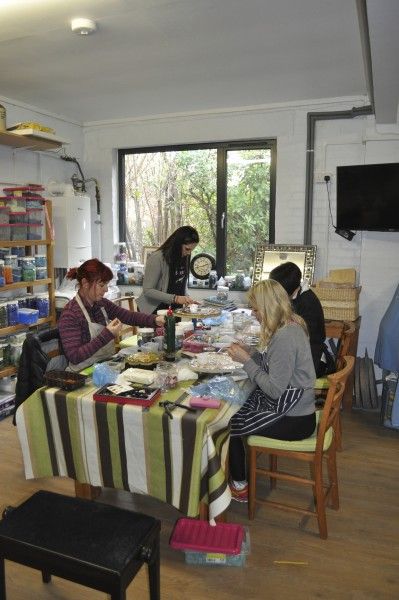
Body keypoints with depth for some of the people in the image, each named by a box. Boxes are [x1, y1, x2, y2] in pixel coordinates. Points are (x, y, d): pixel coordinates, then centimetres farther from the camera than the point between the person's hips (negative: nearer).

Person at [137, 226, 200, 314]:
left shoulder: (184, 258, 2)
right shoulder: (157, 258, -18)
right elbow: (148, 290, -20)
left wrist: (187, 298, -3)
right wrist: (175, 298, -26)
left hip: (175, 309, 6)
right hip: (155, 309, -5)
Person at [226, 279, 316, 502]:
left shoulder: (285, 337, -27)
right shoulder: (291, 325, 4)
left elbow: (274, 389, -25)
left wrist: (247, 361, -18)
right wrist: (251, 353, 0)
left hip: (293, 420, -9)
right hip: (293, 406, 9)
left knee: (228, 424, 1)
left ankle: (239, 487, 21)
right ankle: (237, 474, 24)